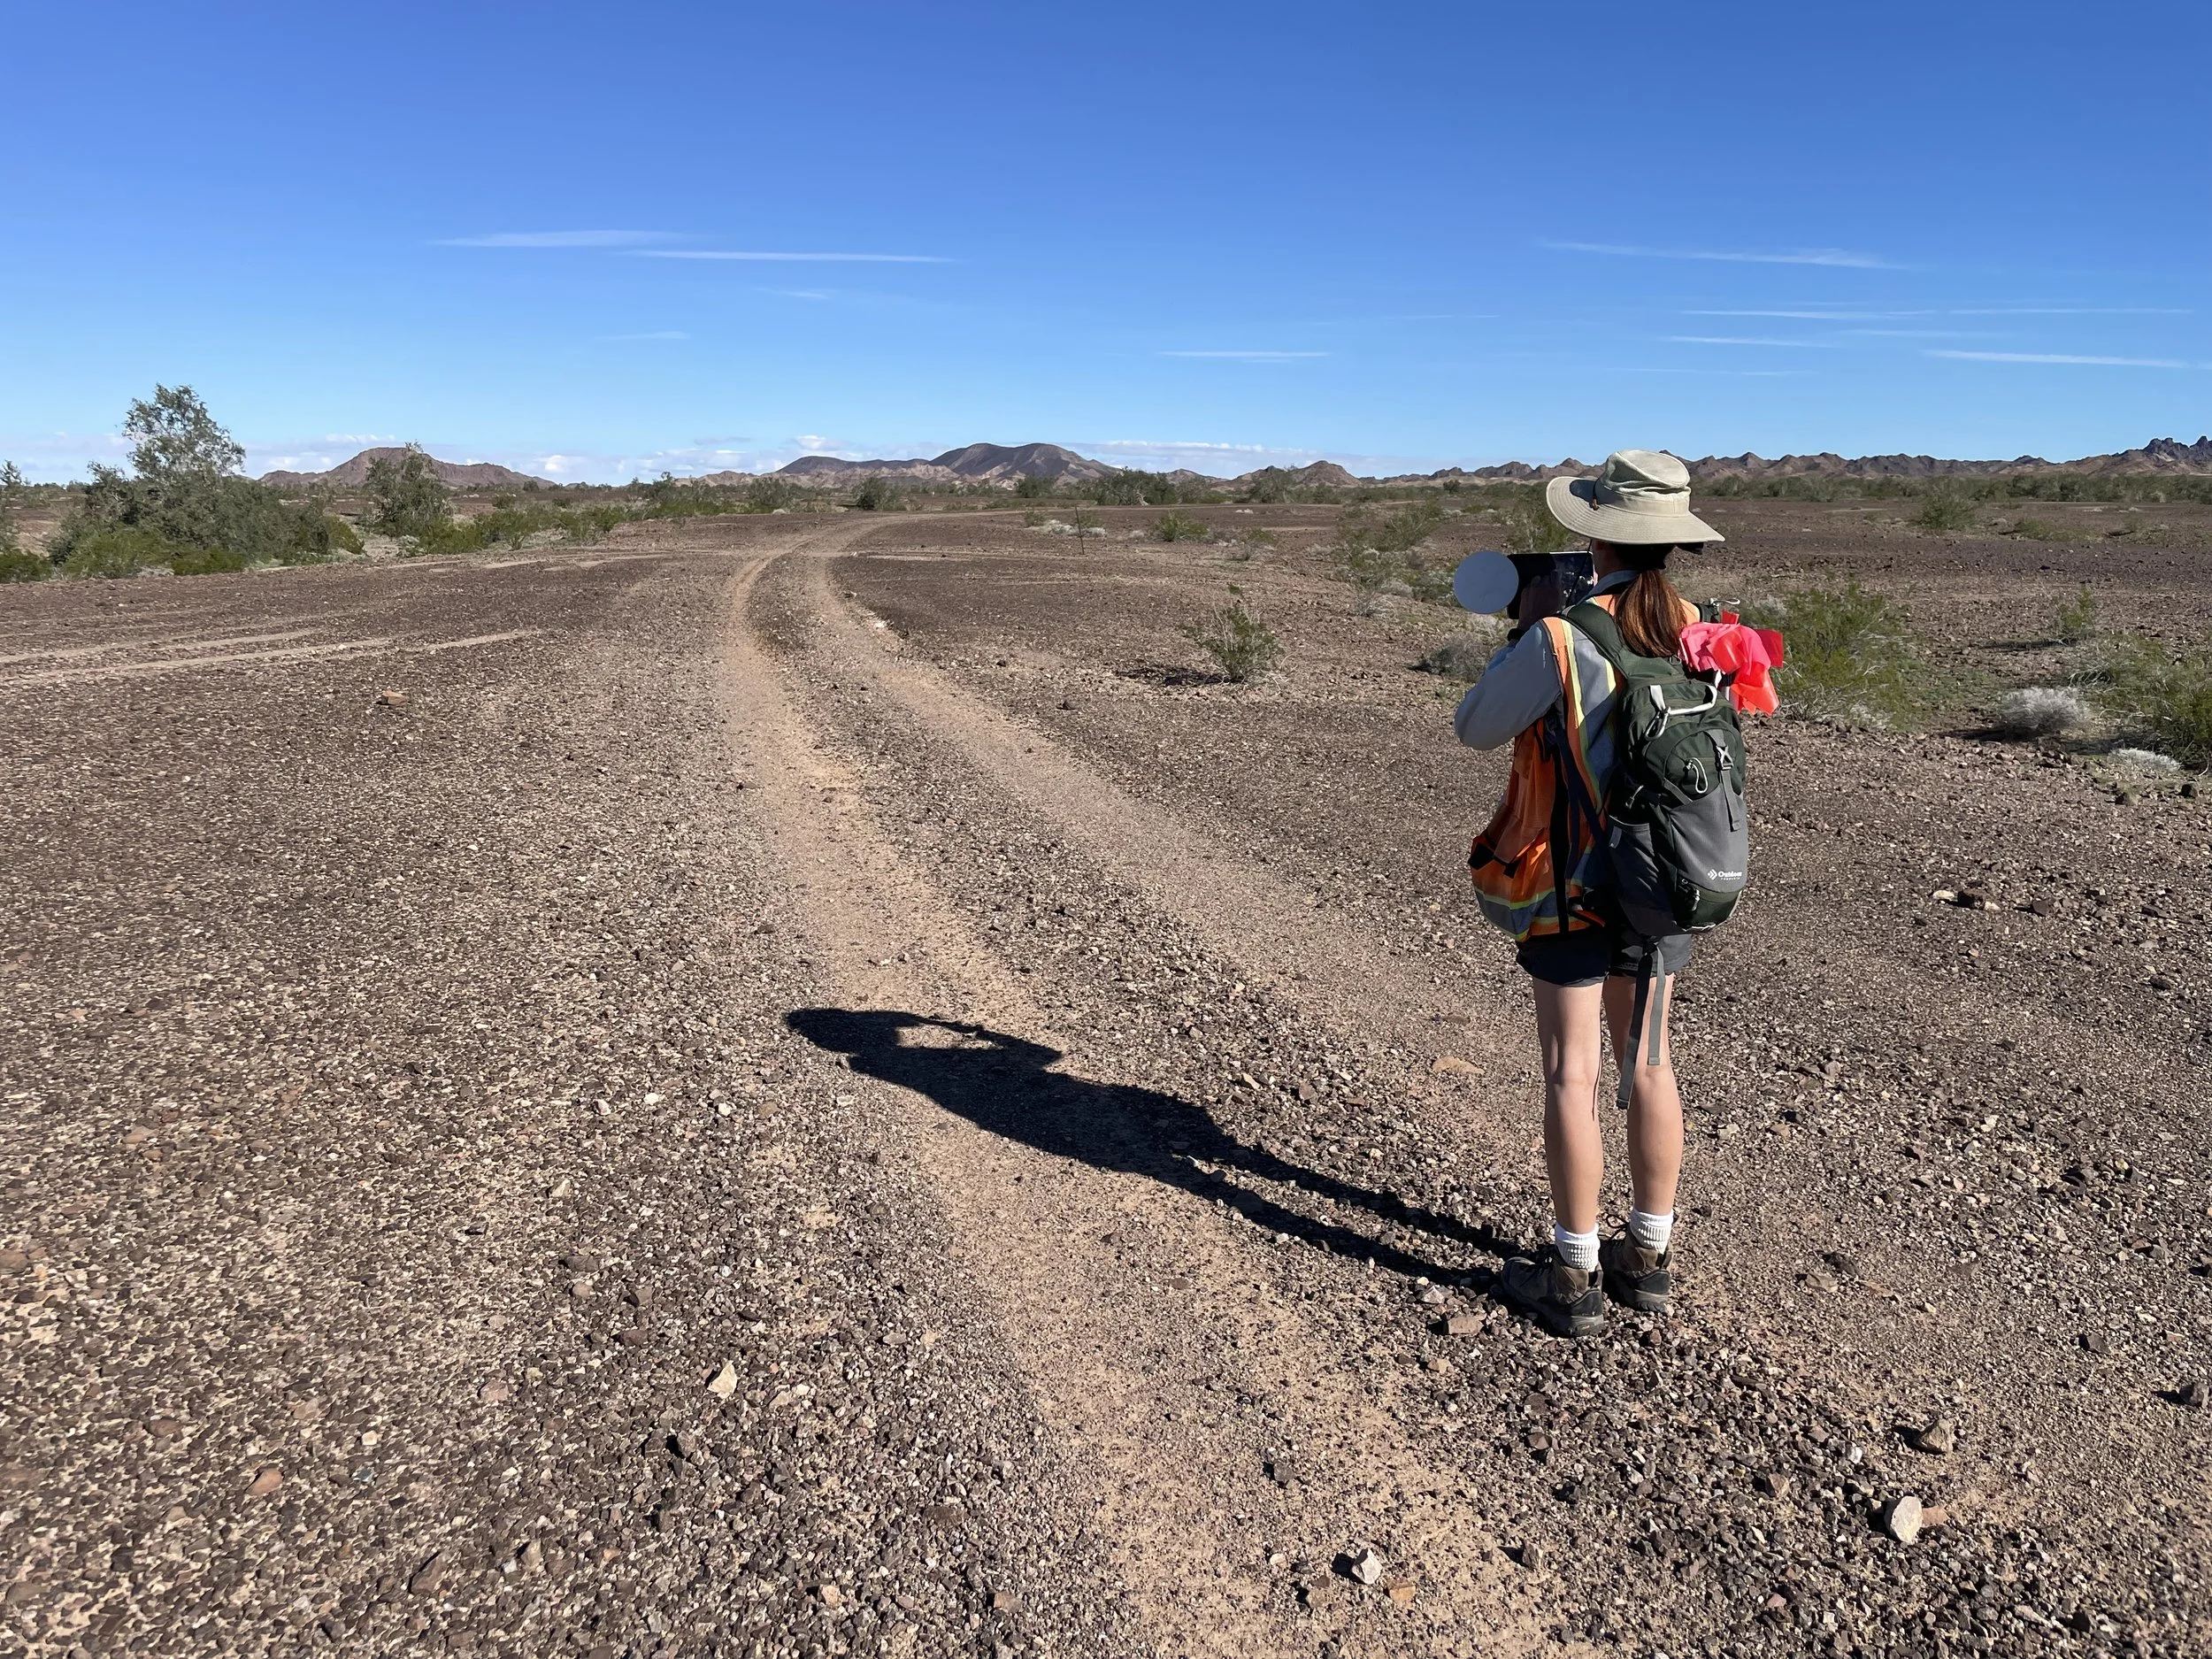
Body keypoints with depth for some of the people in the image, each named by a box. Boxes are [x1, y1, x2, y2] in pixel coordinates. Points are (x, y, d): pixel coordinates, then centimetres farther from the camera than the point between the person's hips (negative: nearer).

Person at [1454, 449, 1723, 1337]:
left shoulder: (1561, 639, -20)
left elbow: (1474, 725, -8)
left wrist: (1528, 628, 1)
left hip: (1575, 884, -6)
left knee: (1572, 1074, 4)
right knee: (1649, 1062, 15)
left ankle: (1574, 1277, 14)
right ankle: (1648, 1255, 29)